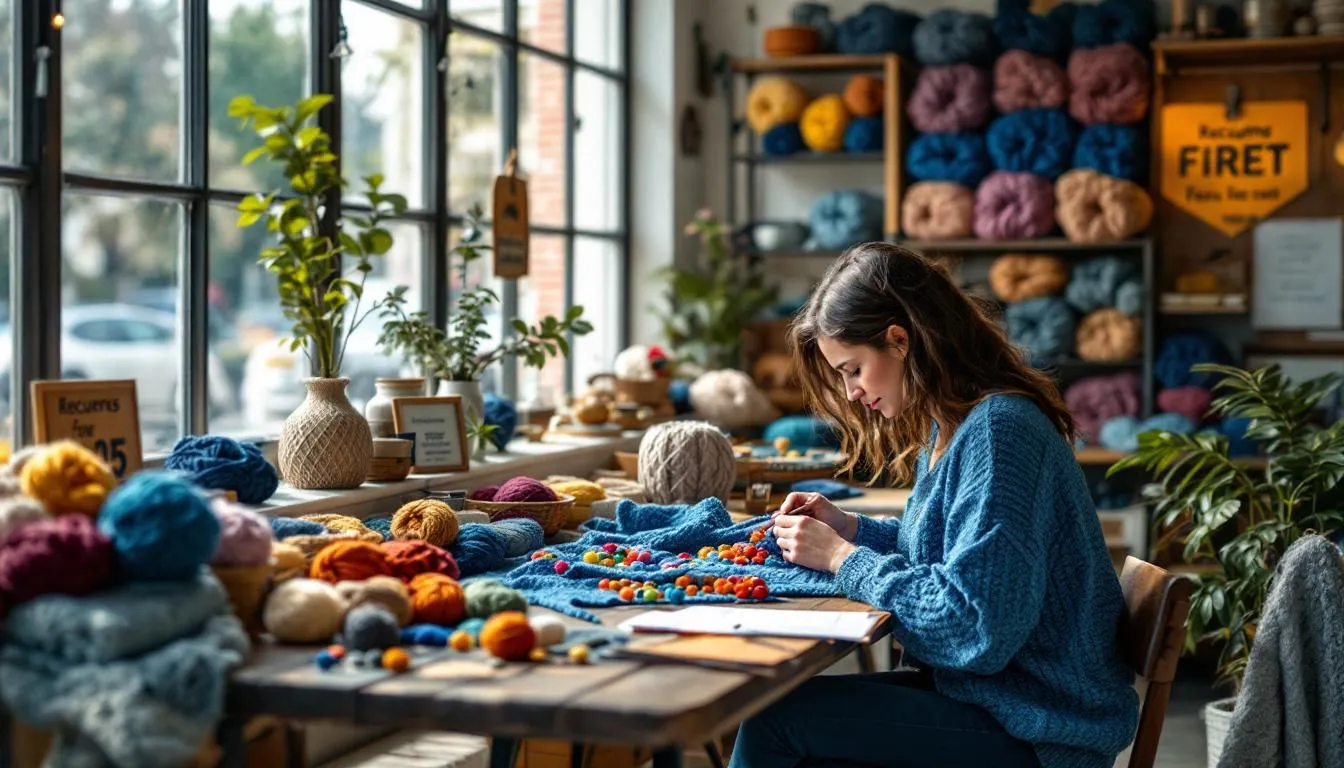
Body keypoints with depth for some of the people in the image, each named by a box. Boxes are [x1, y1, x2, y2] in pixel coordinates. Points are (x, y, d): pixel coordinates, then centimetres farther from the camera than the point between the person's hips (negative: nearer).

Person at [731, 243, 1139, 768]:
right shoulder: (953, 426, 9)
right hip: (991, 693, 9)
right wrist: (847, 527, 5)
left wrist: (841, 558, -15)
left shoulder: (996, 429, -21)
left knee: (776, 717, -14)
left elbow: (974, 628, -25)